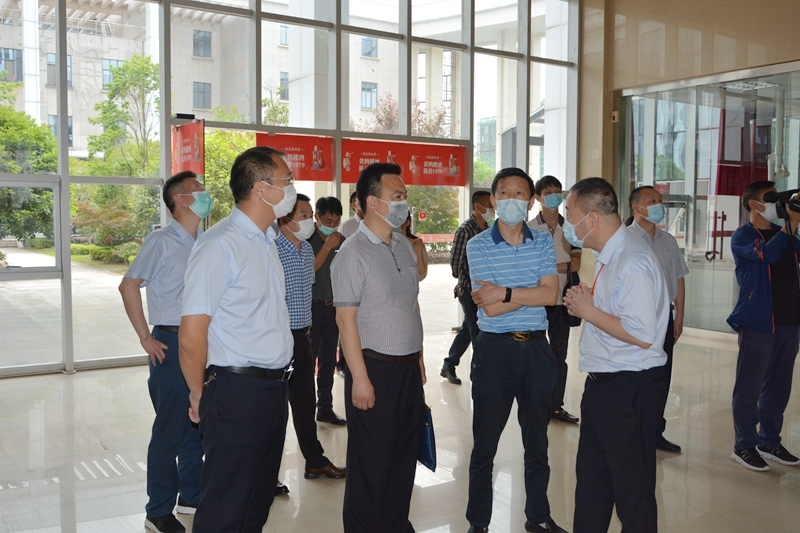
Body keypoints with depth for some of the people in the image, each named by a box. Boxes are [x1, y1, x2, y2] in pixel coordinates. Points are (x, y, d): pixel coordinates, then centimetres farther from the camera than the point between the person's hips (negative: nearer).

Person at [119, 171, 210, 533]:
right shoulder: (161, 241, -10)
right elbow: (128, 285, -13)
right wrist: (146, 338, -12)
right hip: (171, 344, -6)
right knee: (170, 430, 0)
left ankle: (191, 496, 29)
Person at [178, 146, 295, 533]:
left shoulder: (266, 242, 13)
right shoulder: (220, 245, -16)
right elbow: (191, 337, -18)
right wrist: (199, 397, -6)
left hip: (274, 388, 8)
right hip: (238, 392, -8)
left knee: (259, 501, 19)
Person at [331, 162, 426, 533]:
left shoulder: (404, 248, 11)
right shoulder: (354, 252, -12)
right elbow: (346, 318, -15)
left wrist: (418, 358, 15)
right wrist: (360, 378, -18)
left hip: (408, 368, 7)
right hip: (375, 368, -7)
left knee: (404, 457, 16)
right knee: (372, 463, 5)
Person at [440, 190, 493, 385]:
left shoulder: (486, 228, 10)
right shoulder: (466, 229, -14)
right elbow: (455, 261, -12)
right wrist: (464, 284, -1)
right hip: (469, 290, -8)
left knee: (467, 330, 16)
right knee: (477, 332, -3)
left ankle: (448, 367, 29)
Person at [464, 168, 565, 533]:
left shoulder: (543, 243, 4)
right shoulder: (478, 246, -6)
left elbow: (551, 295, -10)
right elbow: (490, 308, -15)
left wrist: (506, 292, -16)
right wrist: (532, 292, -9)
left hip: (536, 348, 3)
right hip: (495, 349, -3)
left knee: (537, 438, 16)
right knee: (485, 441, 7)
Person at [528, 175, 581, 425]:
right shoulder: (530, 228, -5)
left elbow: (576, 264, 2)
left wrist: (548, 266, -13)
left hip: (562, 301, 4)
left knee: (560, 357, 11)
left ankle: (556, 405, 21)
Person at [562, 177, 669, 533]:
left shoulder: (632, 263, -21)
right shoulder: (607, 256, 11)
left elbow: (642, 334, -27)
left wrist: (589, 312, -18)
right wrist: (586, 302, 4)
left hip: (629, 389, -10)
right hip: (602, 383, 10)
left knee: (632, 489, 5)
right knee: (590, 478, 21)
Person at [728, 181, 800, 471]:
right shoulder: (743, 236, -5)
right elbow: (768, 253, -23)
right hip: (758, 323, -7)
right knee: (750, 386, -1)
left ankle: (770, 441, 26)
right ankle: (744, 445, 10)